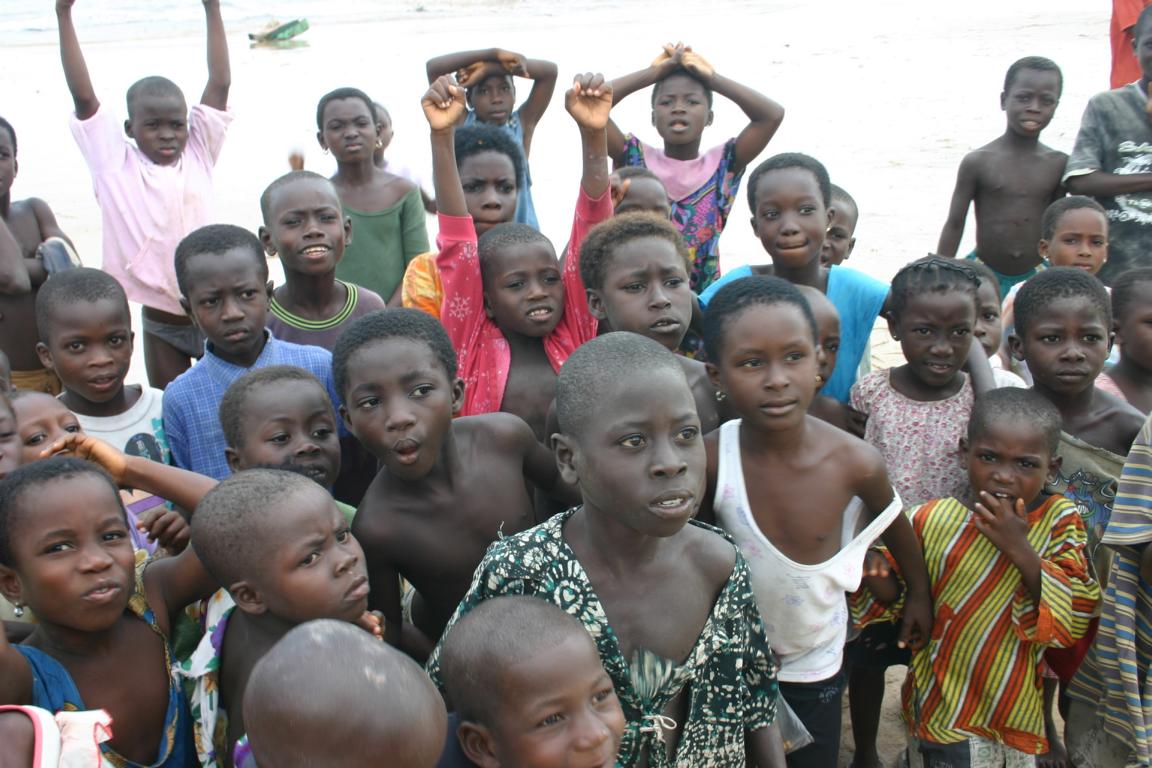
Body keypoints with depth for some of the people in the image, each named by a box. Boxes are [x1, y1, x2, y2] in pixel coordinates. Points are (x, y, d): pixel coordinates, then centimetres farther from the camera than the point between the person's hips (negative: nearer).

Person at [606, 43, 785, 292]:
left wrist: (712, 78, -2)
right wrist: (652, 73, -2)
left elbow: (772, 114, -10)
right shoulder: (636, 158, 1)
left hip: (703, 298, 1)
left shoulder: (723, 163, 2)